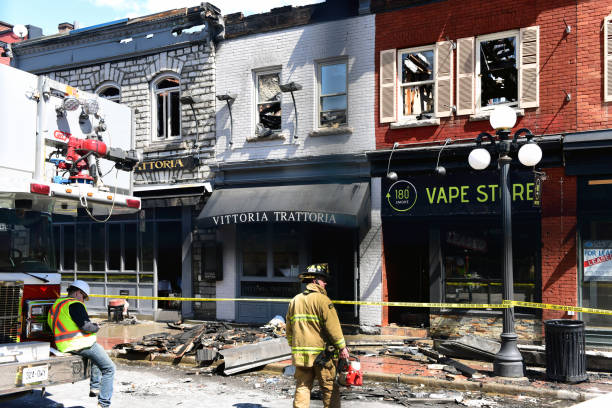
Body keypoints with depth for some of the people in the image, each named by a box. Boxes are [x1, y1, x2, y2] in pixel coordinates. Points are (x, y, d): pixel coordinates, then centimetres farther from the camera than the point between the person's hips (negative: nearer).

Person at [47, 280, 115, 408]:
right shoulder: (75, 304, -14)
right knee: (109, 369, -2)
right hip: (82, 344, -10)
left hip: (65, 347, 10)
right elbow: (85, 325, -24)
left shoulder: (56, 305, 16)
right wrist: (96, 327, -3)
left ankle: (95, 388, 32)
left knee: (97, 355, 35)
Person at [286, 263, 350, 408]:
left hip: (300, 354, 5)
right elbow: (333, 326, -13)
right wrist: (342, 347, -6)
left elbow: (289, 329, 16)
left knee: (302, 387, 8)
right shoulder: (322, 299, -10)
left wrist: (294, 347, 27)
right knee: (329, 388, 6)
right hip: (322, 353, -5)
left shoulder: (294, 301, 10)